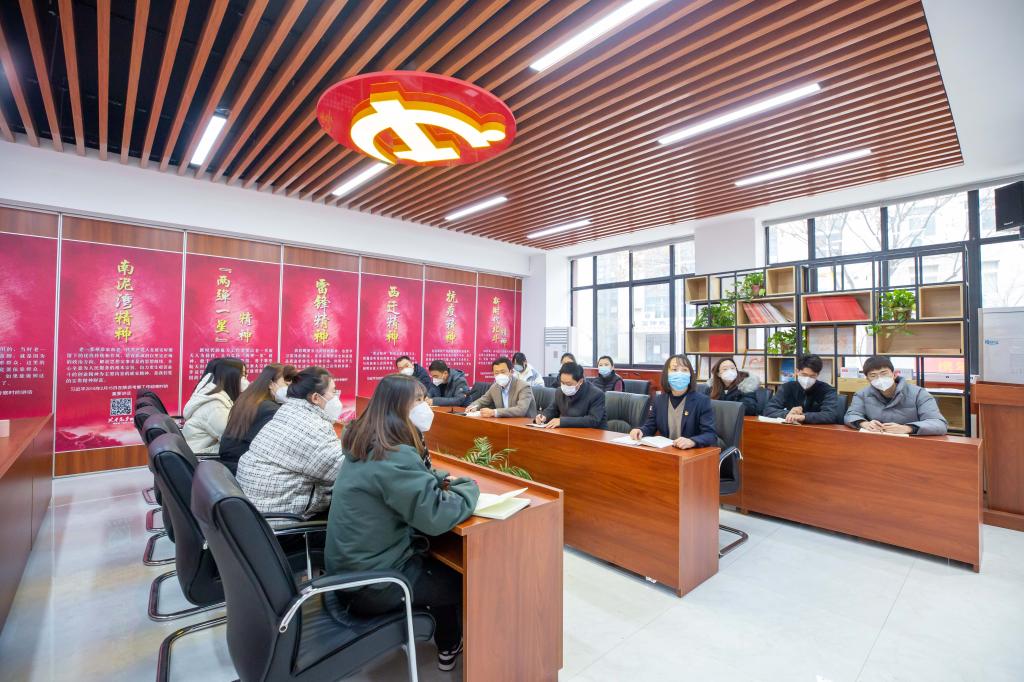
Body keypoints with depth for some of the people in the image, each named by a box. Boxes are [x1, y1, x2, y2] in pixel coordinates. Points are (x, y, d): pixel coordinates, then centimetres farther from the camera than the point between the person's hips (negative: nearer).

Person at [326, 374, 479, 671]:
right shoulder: (394, 456, -30)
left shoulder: (366, 444, 0)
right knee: (461, 577, 13)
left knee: (441, 563, 23)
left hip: (351, 568, 8)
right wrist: (470, 488, -15)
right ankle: (449, 648, 39)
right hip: (371, 583, -8)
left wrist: (441, 480, -2)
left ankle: (445, 639, 42)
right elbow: (437, 516, -34)